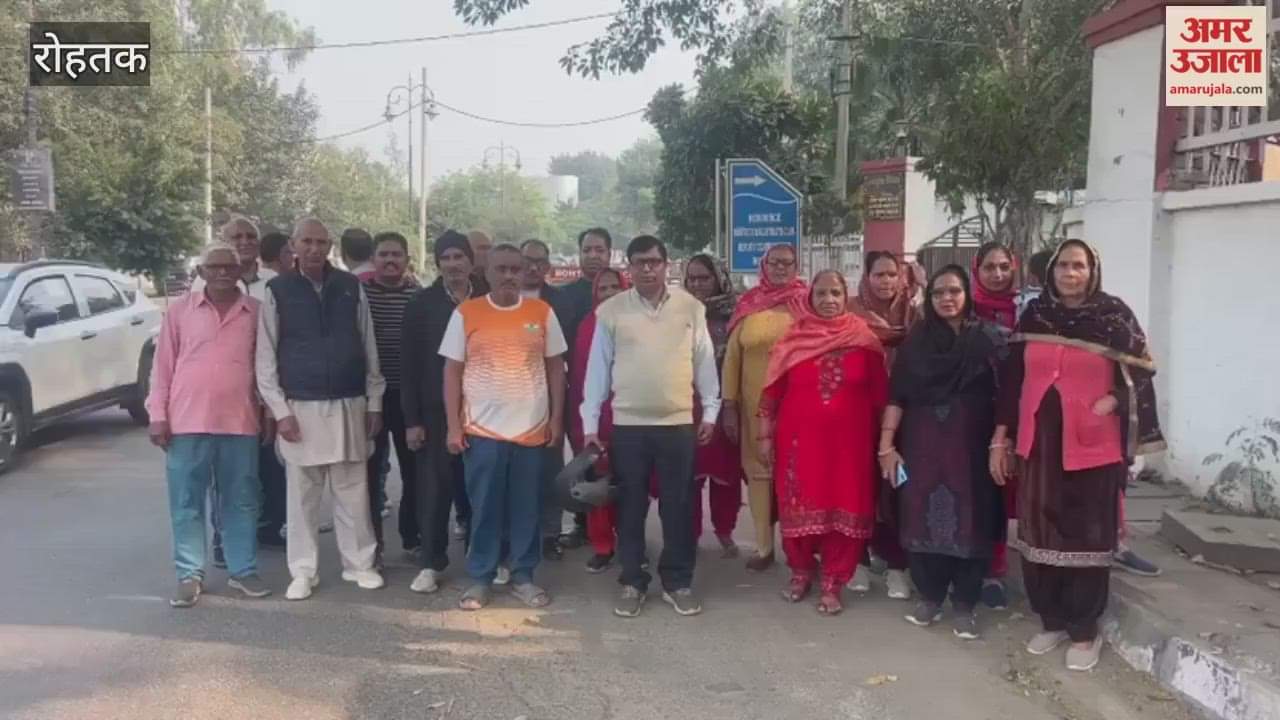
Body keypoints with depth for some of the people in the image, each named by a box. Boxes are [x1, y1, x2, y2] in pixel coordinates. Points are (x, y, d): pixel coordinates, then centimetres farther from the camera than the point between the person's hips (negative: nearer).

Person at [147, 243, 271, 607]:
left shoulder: (256, 311, 5)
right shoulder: (180, 309, 4)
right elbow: (163, 365, 5)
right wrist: (158, 415, 0)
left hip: (240, 421, 1)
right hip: (187, 421, 0)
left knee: (241, 501, 8)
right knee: (186, 503, 4)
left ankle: (243, 570, 19)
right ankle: (190, 575, 14)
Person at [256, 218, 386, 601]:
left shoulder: (351, 287, 4)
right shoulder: (277, 291, -1)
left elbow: (368, 347, 8)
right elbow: (265, 357, 0)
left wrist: (374, 402, 6)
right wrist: (279, 409, -7)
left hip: (349, 405, 1)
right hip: (300, 408, -1)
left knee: (353, 492, 8)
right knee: (302, 495, 6)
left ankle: (359, 563, 20)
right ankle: (303, 571, 17)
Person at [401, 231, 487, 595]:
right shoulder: (422, 303, 0)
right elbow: (409, 364, -2)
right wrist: (412, 419, -7)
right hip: (435, 410, -1)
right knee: (434, 487, 3)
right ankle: (431, 563, 14)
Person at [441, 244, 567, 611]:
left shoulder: (542, 312, 3)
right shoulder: (466, 313, 0)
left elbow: (555, 368, 7)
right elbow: (452, 372, 1)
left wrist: (557, 419, 2)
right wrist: (453, 426, -4)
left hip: (532, 428, 1)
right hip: (482, 429, -1)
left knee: (526, 508, 9)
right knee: (484, 508, 5)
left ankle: (523, 576, 21)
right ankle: (480, 578, 17)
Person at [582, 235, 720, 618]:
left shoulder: (691, 307, 2)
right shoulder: (610, 310, 0)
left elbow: (704, 361, 7)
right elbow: (598, 367, 1)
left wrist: (710, 411, 6)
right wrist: (590, 422, 0)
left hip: (679, 423, 1)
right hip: (627, 425, 0)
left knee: (678, 507, 7)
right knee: (630, 507, 8)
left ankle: (678, 582, 20)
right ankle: (632, 582, 20)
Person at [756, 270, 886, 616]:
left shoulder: (863, 339, -1)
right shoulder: (793, 339, 0)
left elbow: (879, 394, 3)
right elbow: (772, 390, 2)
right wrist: (765, 435, 2)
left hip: (849, 441, 0)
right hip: (800, 439, 1)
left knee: (843, 508, 3)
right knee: (799, 507, 7)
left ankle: (832, 583, 17)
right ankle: (801, 570, 29)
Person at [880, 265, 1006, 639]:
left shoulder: (989, 338, 1)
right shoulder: (916, 340, 5)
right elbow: (897, 395, 2)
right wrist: (887, 444, -3)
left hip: (969, 443, -2)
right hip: (921, 443, 2)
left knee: (969, 519, 2)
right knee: (922, 517, 5)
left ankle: (965, 604, 14)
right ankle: (930, 596, 20)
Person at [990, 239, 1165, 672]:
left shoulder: (1114, 315, -2)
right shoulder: (1034, 315, 6)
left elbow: (1138, 375, 1)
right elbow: (1012, 380, 7)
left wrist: (1109, 404, -17)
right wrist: (999, 440, 4)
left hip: (1092, 444, -3)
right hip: (1039, 441, 3)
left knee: (1086, 535, 4)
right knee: (1040, 531, 8)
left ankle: (1084, 631, 16)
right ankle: (1051, 621, 23)